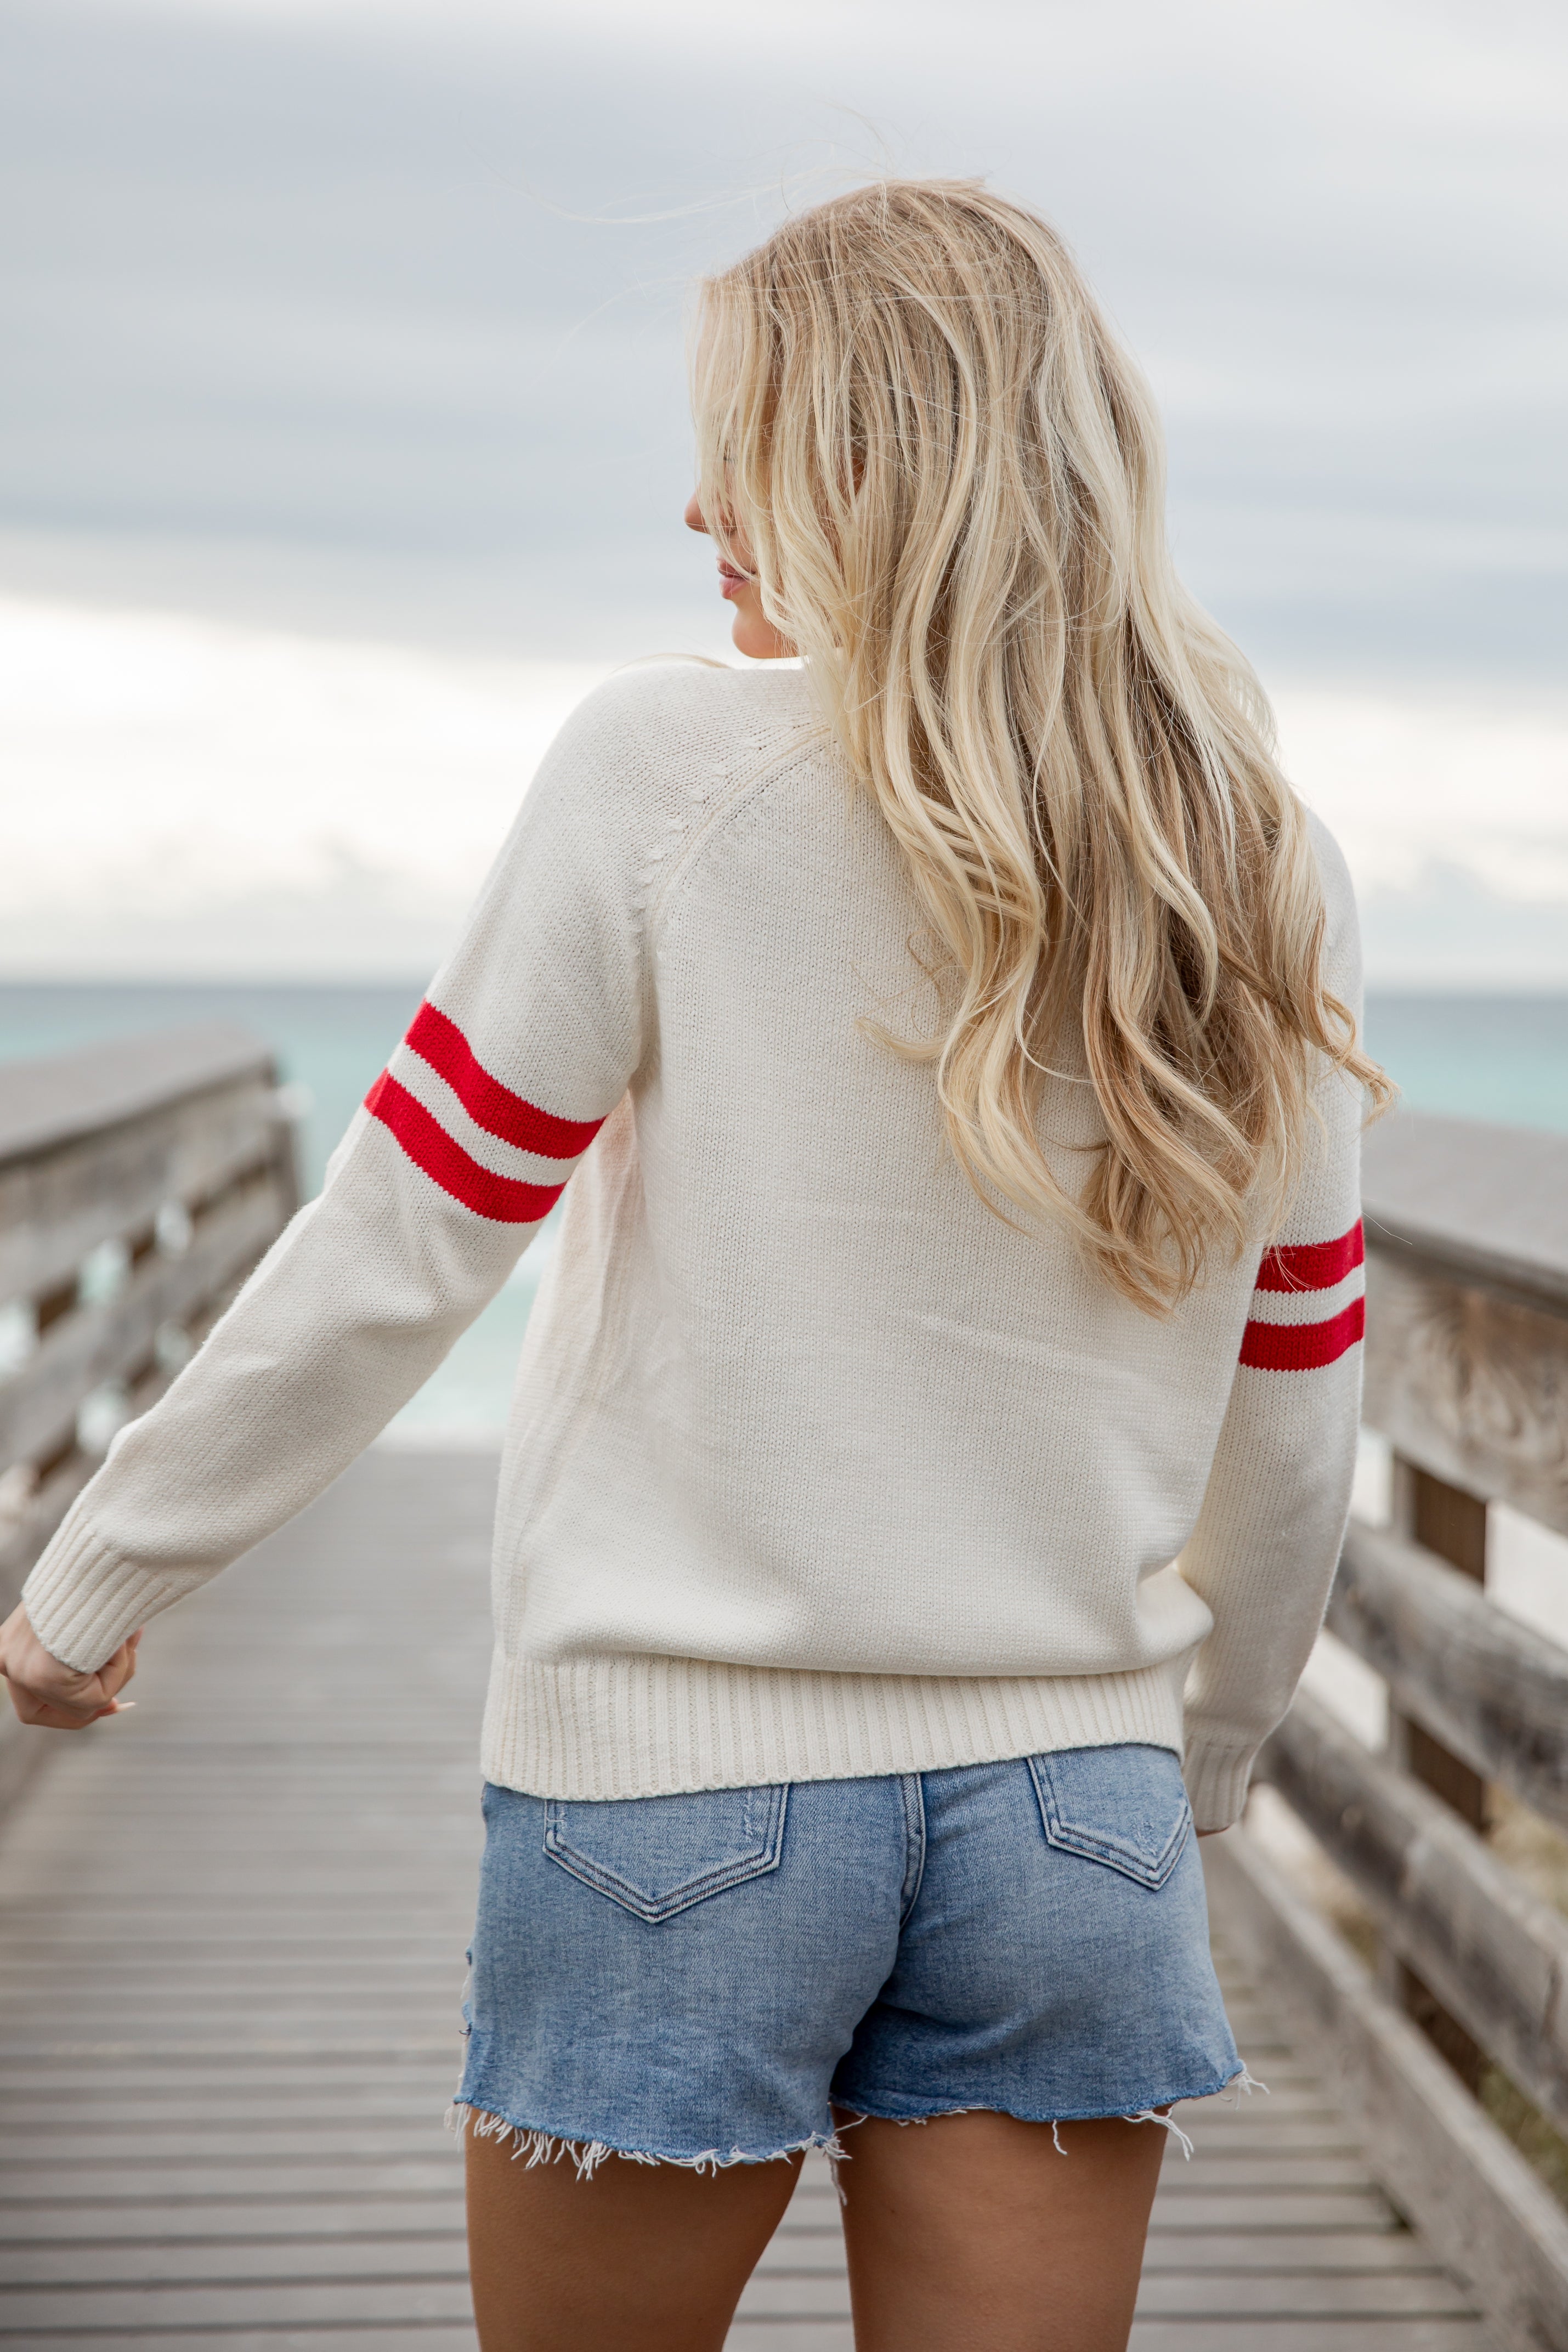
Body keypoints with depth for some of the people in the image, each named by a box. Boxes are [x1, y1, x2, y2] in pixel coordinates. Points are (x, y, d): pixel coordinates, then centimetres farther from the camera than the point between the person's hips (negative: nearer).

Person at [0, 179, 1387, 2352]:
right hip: (1068, 1807, 4)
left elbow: (392, 1258, -8)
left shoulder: (675, 767, -11)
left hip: (676, 1783, -3)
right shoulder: (1270, 878, 3)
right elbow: (1292, 1439, 8)